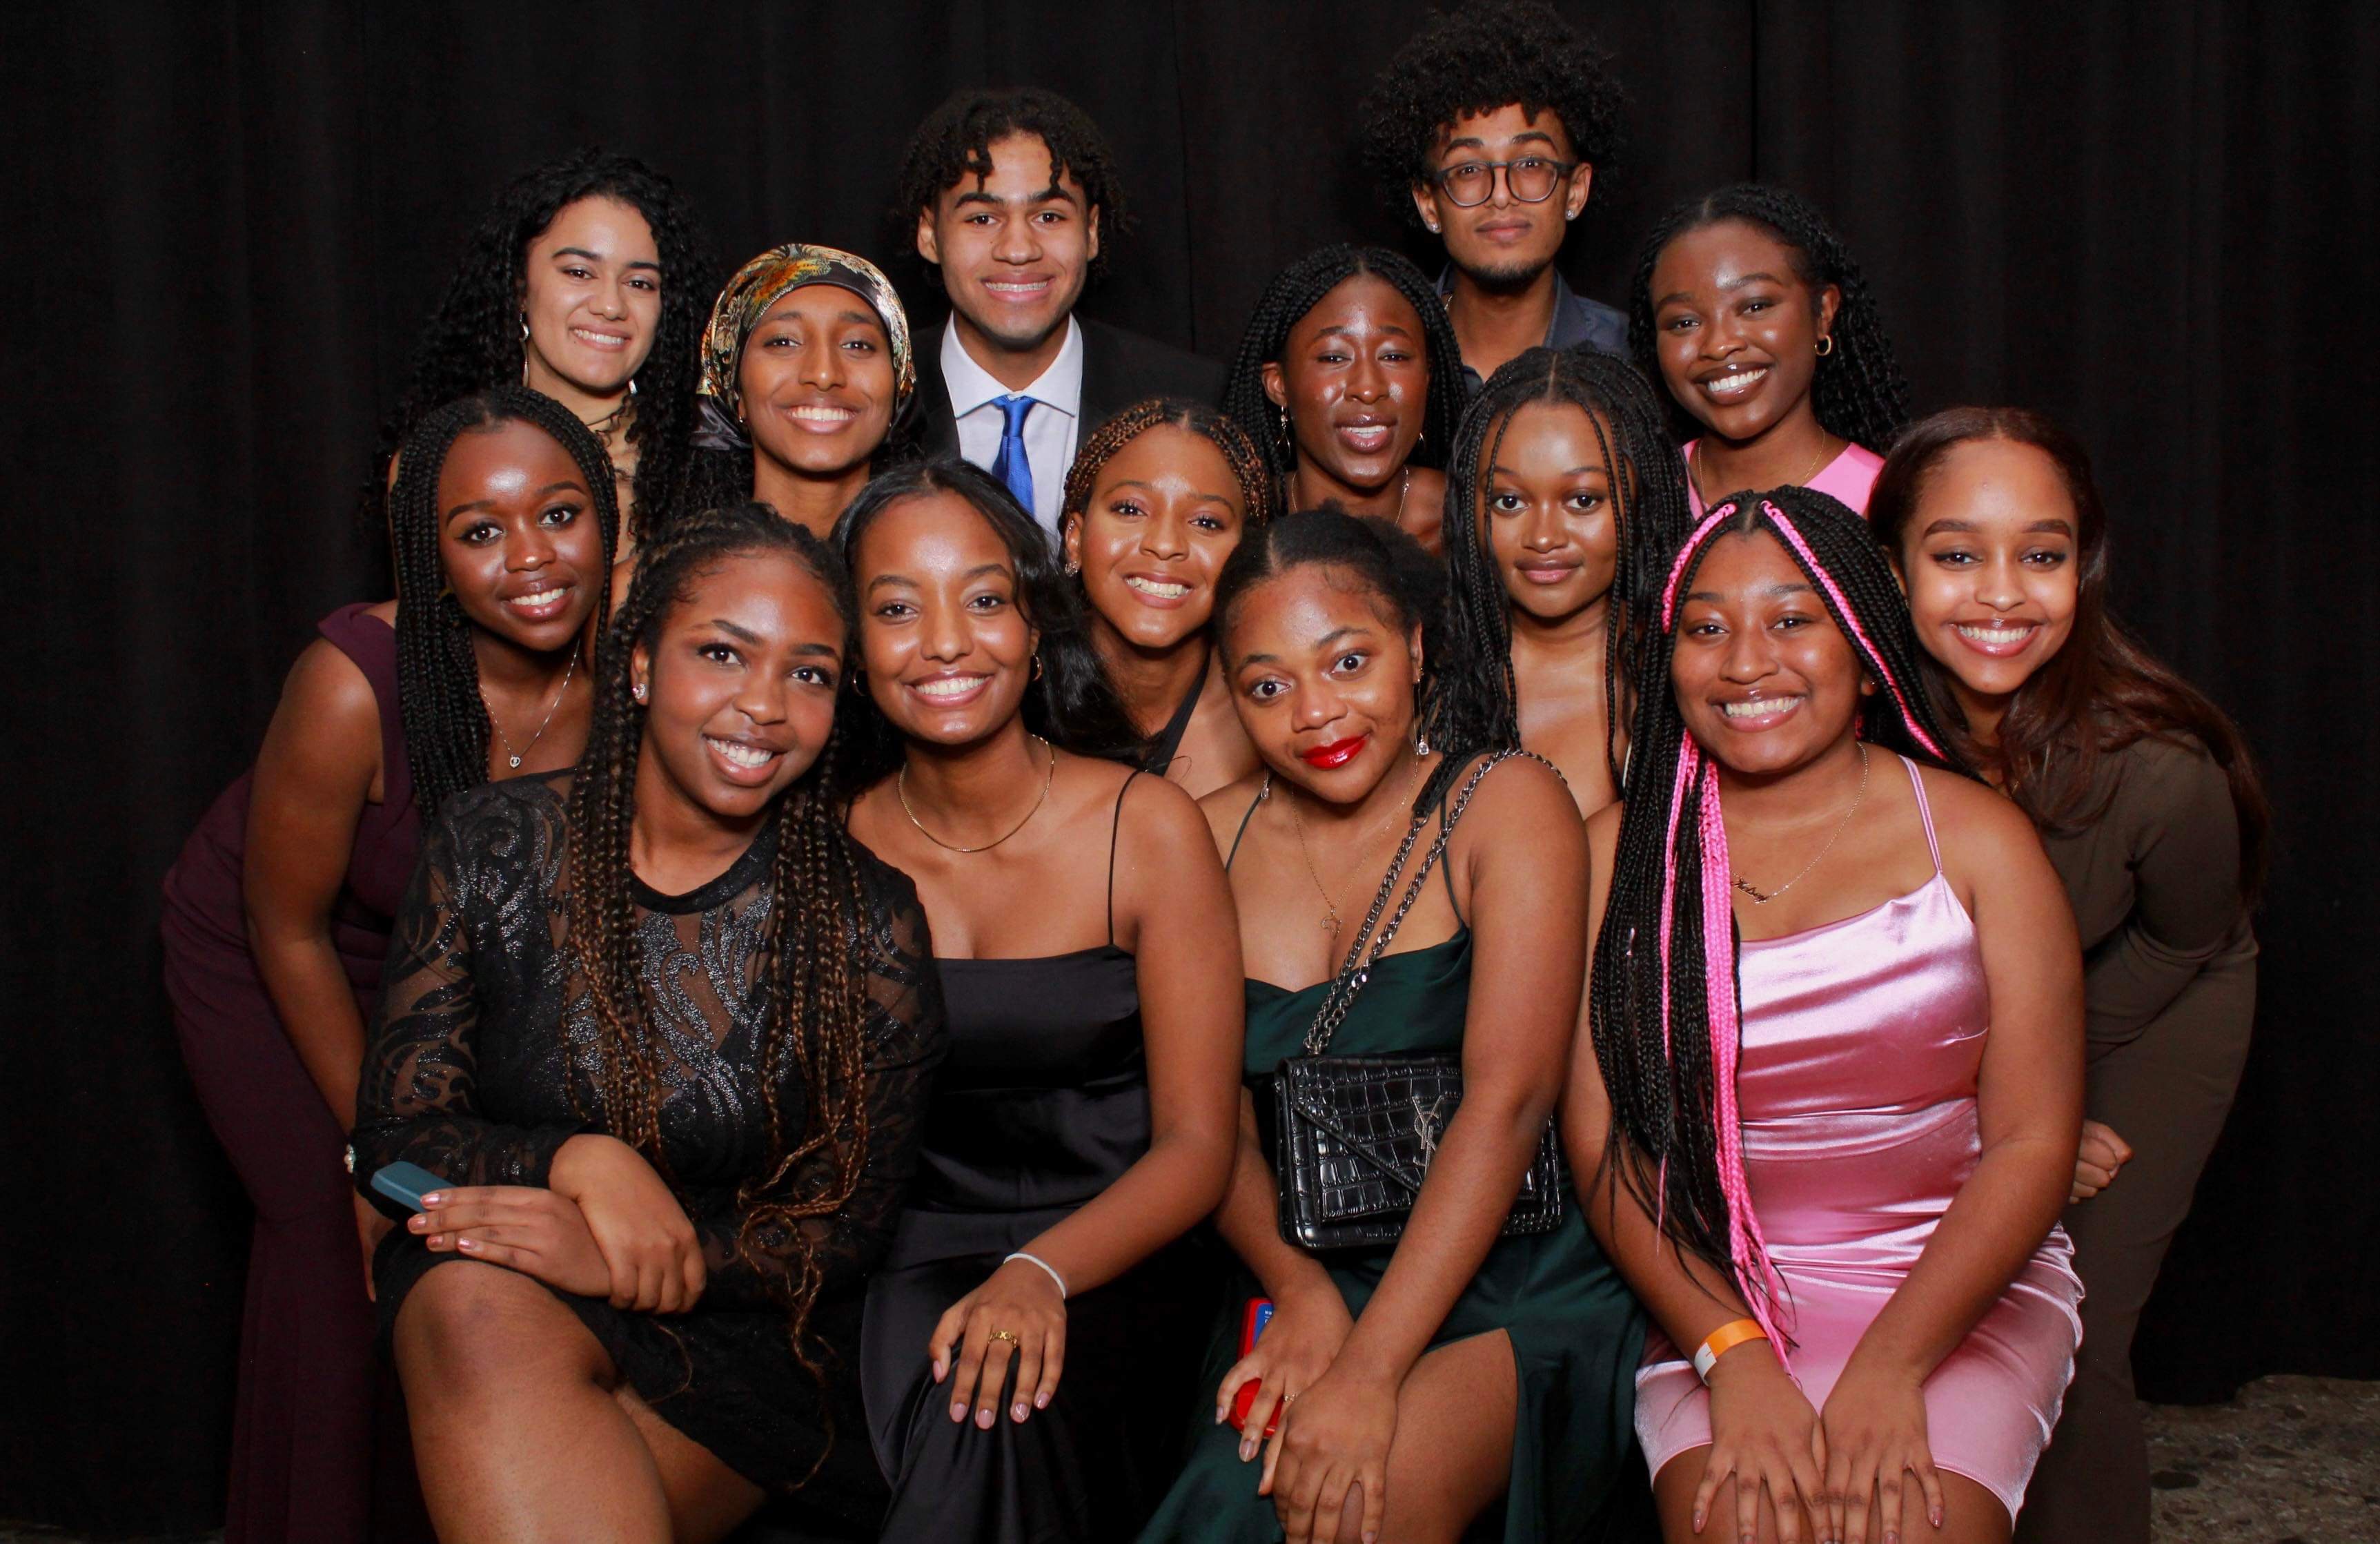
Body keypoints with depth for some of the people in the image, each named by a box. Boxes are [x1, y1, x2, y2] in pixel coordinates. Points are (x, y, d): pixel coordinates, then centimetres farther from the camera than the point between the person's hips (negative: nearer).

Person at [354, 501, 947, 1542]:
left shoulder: (868, 920, -3)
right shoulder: (493, 845, 0)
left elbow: (845, 1229, -3)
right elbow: (393, 1134, 1)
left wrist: (622, 1262, -20)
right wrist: (576, 1160, -20)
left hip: (739, 1340, -2)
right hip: (485, 1301, 2)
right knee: (474, 1299, -33)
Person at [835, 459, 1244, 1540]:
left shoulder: (1147, 829, -5)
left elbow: (1196, 1145, -7)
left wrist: (1040, 1274, -24)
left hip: (1104, 1277, -2)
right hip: (901, 1273, 2)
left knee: (1001, 1383, -32)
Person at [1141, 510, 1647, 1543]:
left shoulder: (1504, 804, -4)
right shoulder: (1216, 838, 7)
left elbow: (1507, 1101, -14)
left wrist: (1370, 1371, -22)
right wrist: (1300, 1289, -15)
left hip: (1526, 1283, -2)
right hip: (1305, 1276, 3)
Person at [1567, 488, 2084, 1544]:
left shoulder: (1975, 839, 1)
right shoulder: (1619, 852, 3)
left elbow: (2032, 1145, -4)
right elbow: (1599, 1137, -1)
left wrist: (1888, 1369, -16)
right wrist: (1733, 1356, -15)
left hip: (1958, 1284, 0)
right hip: (1710, 1294, 0)